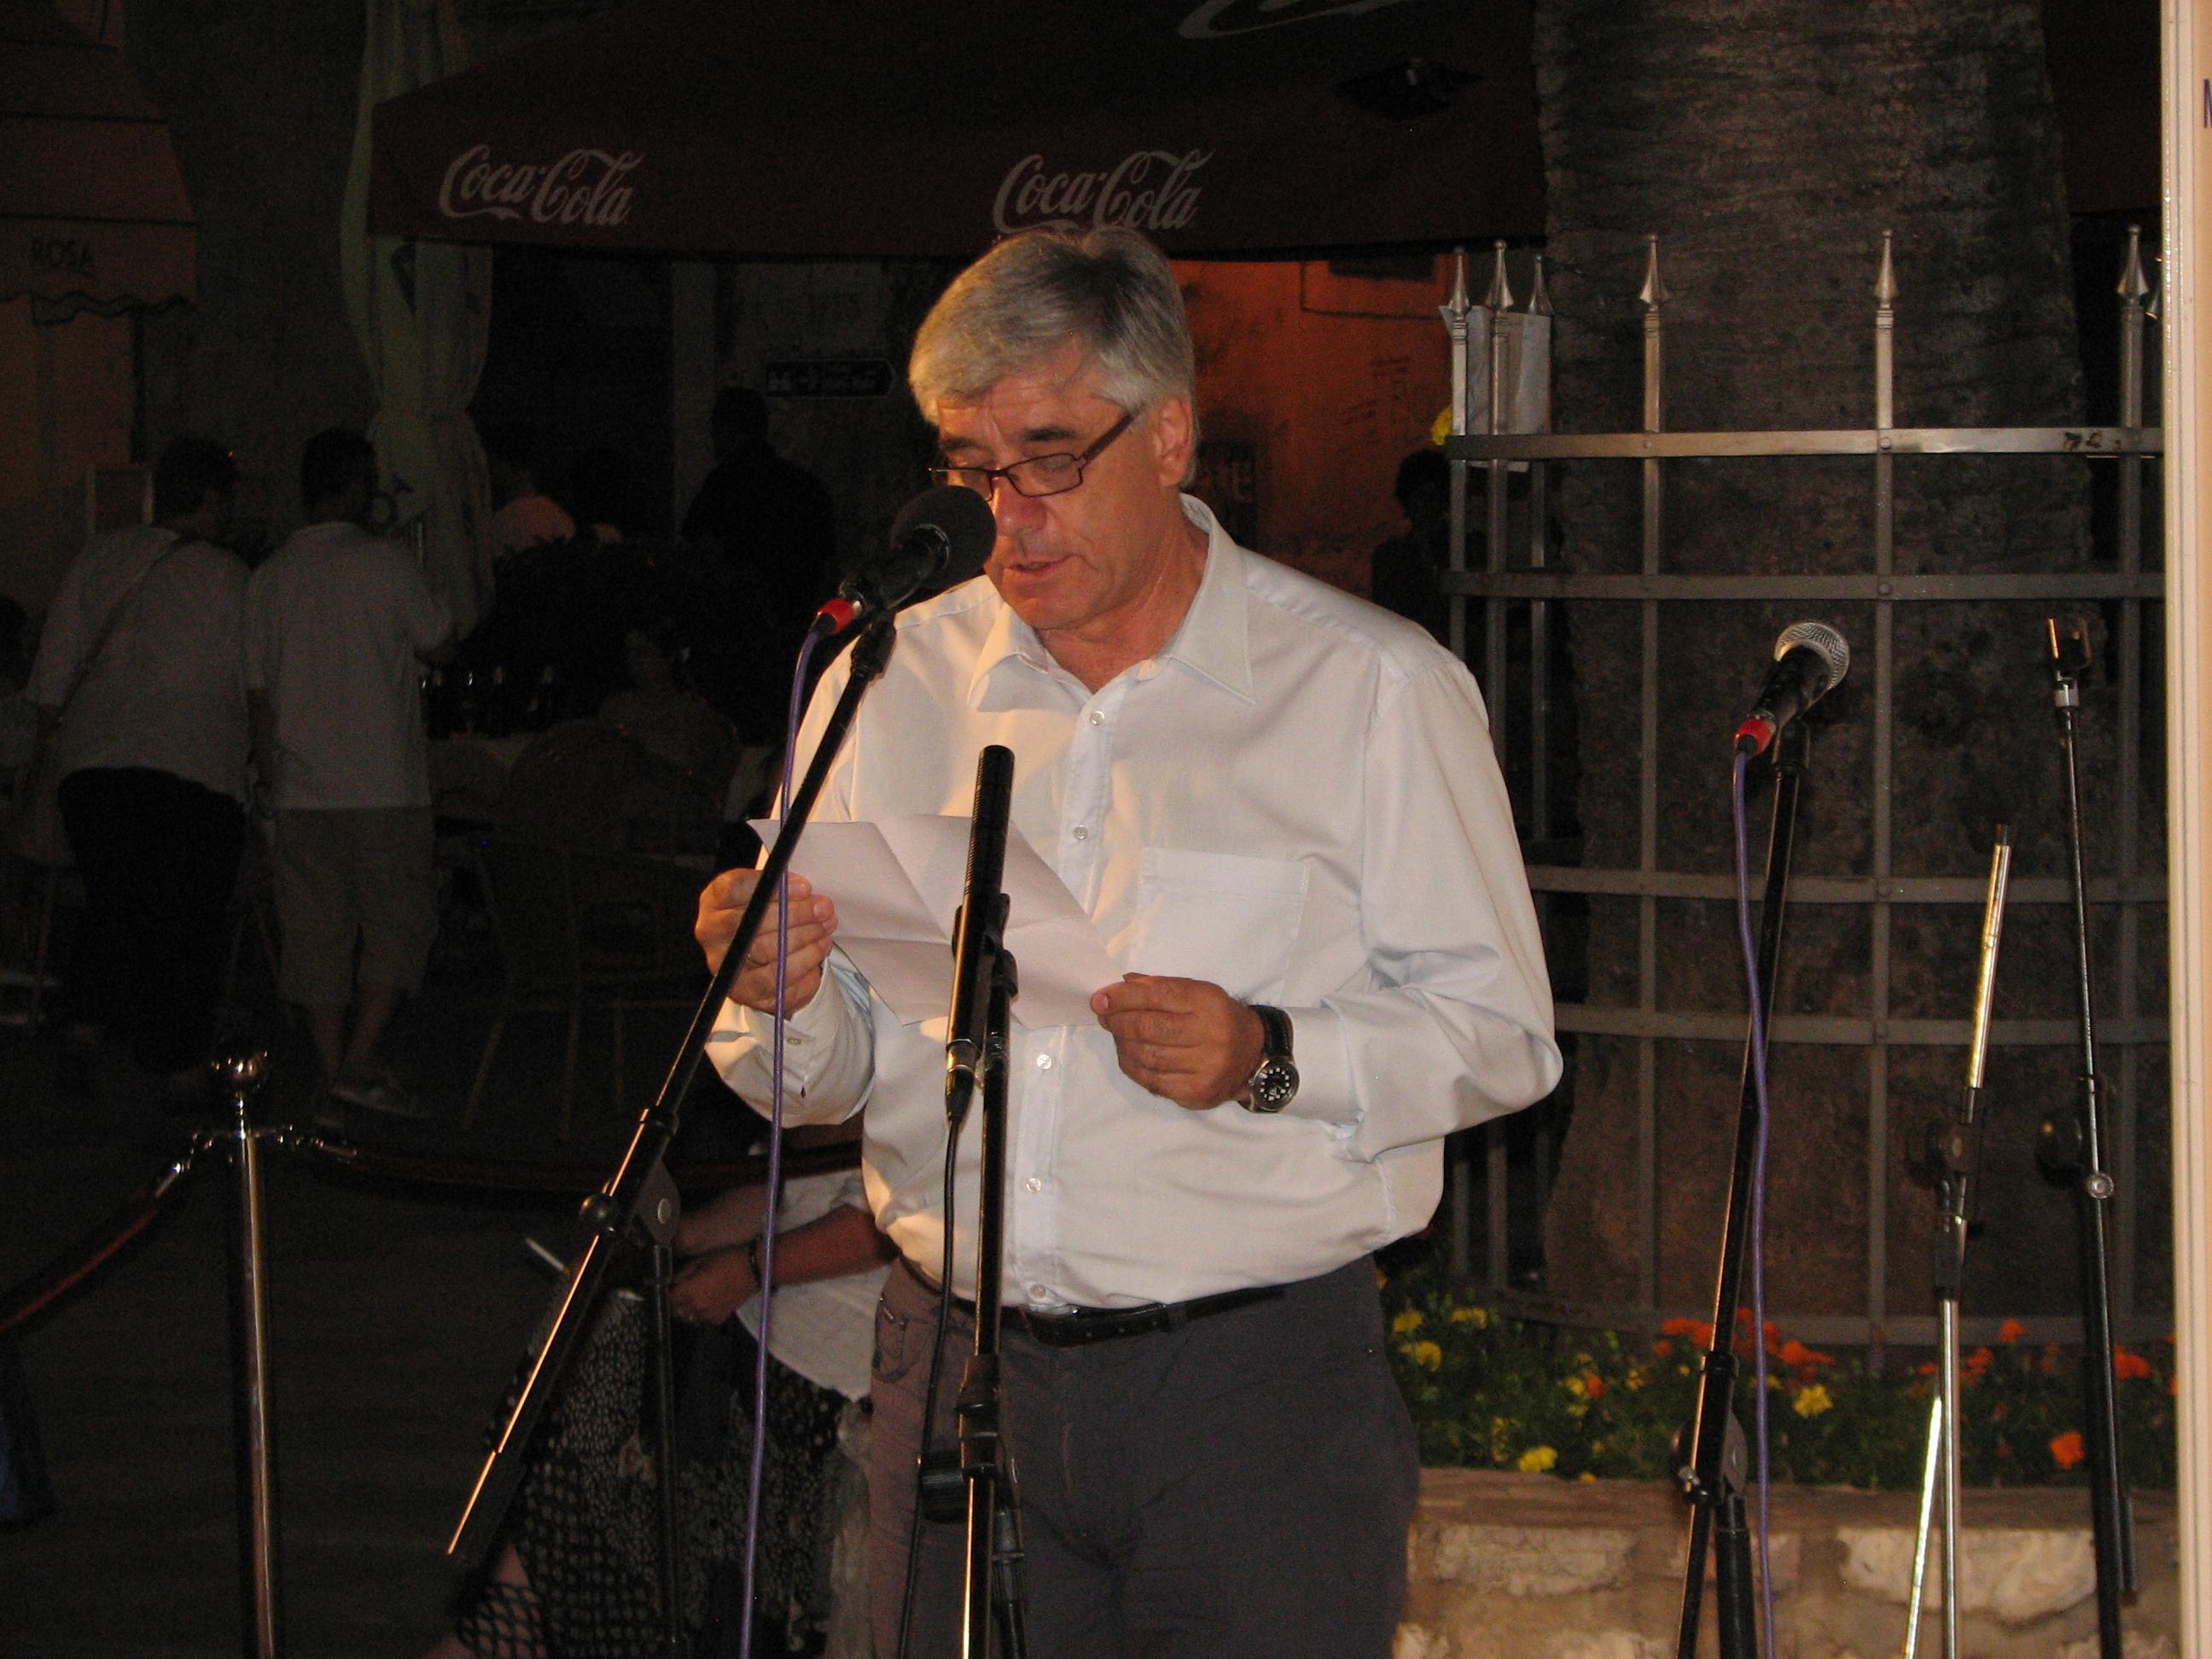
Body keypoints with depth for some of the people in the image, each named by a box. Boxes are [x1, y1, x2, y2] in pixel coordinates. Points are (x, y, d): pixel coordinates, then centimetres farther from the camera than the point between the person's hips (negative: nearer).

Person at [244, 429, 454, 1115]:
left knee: (317, 933, 8)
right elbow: (439, 646, 2)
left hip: (300, 791, 5)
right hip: (382, 786, -5)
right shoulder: (384, 563, -8)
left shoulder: (271, 576, 6)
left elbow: (258, 689, 9)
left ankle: (332, 1071, 9)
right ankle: (360, 1063, -11)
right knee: (400, 922, 1)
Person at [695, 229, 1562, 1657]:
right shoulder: (893, 681, 10)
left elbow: (1500, 1037, -1)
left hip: (1264, 1390, -3)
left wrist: (1273, 1060, -17)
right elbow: (828, 1078, 11)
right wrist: (781, 1000, -12)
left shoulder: (1373, 690, 1)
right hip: (960, 1369, 3)